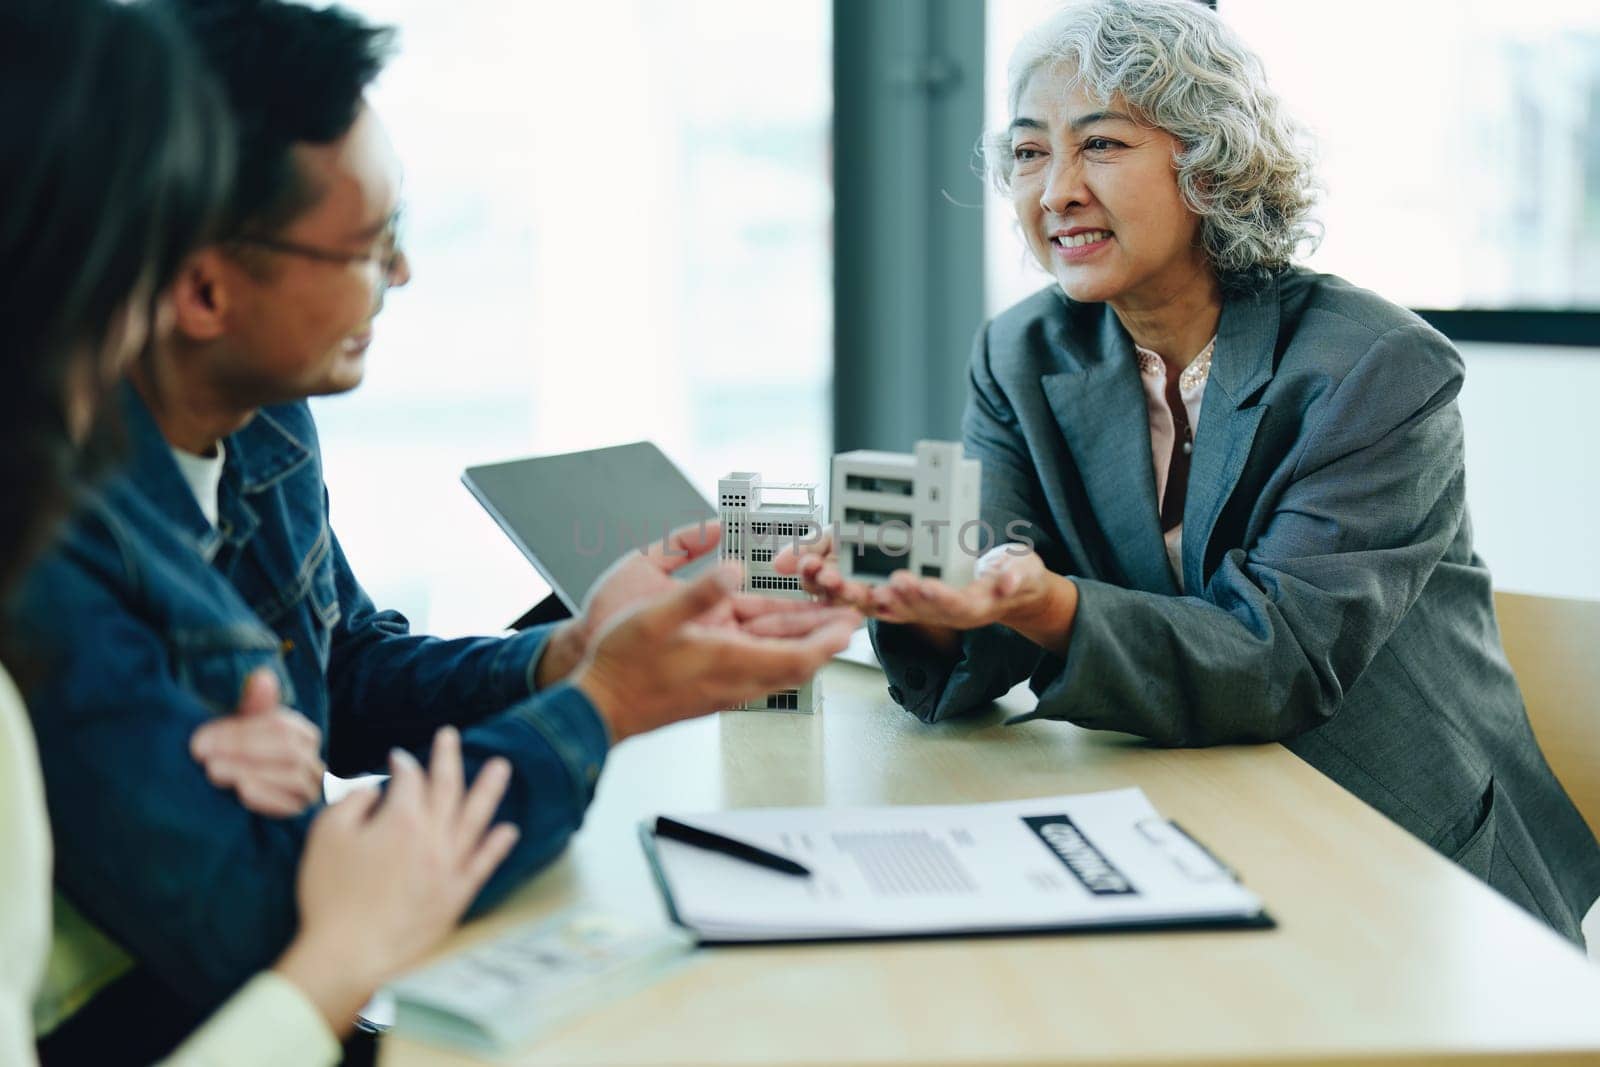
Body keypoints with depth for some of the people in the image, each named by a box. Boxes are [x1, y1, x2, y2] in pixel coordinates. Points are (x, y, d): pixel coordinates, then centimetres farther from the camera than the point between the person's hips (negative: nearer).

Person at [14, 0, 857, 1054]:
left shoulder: (262, 421, 0)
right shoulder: (48, 535, -26)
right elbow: (240, 920, -27)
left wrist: (570, 654, -5)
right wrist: (601, 707, -21)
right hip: (140, 1027, -7)